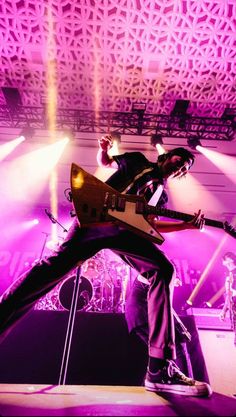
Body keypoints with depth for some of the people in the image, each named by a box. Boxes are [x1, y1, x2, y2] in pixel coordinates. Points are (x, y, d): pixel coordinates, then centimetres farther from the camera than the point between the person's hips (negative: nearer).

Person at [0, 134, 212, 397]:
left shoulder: (160, 190, 31)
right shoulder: (138, 161, 25)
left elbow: (150, 223, 22)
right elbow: (104, 161, 31)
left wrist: (187, 225, 14)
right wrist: (103, 148, 7)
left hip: (126, 227, 3)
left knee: (162, 269, -17)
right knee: (55, 265, -18)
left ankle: (160, 368, -18)